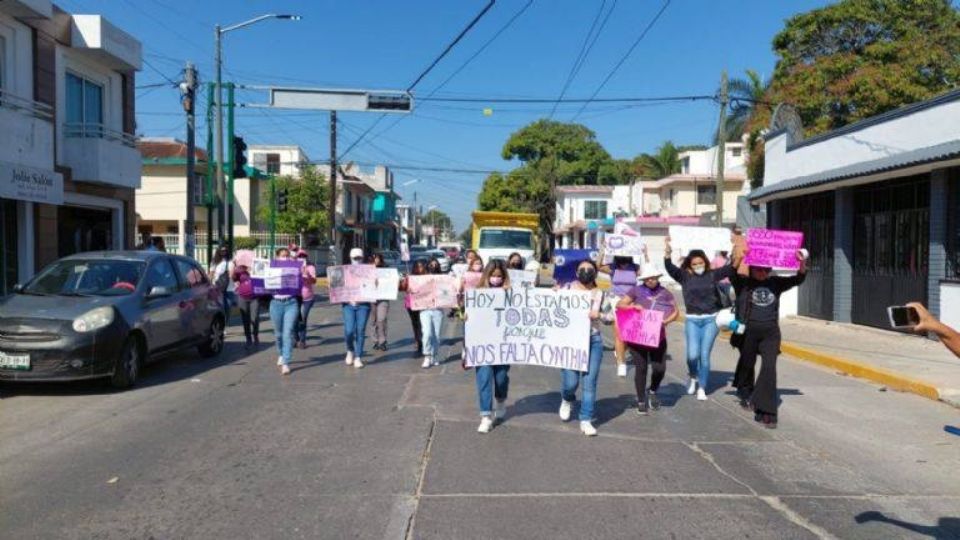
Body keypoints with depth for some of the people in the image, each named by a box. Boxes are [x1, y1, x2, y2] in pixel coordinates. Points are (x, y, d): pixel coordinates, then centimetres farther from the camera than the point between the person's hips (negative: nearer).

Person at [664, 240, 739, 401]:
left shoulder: (713, 274, 3)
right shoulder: (684, 276, 0)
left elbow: (731, 268, -3)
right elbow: (670, 268, -14)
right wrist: (668, 252, -31)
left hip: (711, 319, 0)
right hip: (692, 320, 0)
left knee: (705, 355, 0)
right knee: (693, 354, -10)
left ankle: (702, 388, 14)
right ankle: (693, 376, 22)